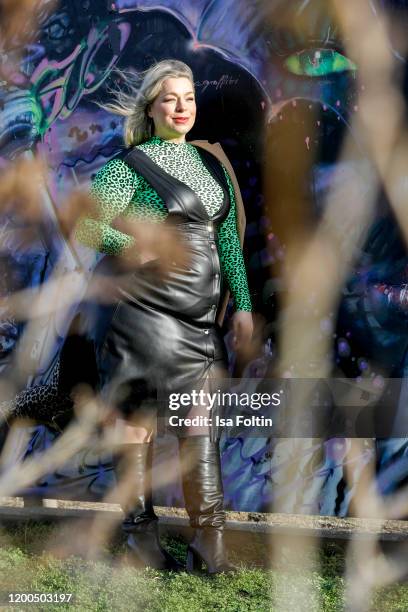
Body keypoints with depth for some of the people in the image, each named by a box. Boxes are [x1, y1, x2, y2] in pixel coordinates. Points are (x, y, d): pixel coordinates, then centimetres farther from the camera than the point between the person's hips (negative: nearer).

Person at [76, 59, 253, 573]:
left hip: (201, 314, 5)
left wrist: (242, 304, 10)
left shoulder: (211, 163, 15)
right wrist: (134, 248, -20)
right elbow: (85, 226, -6)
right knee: (137, 416, 1)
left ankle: (209, 539, 3)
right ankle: (139, 529, 10)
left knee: (201, 420, 1)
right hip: (146, 305, -5)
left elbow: (228, 240, 16)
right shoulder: (132, 165, -2)